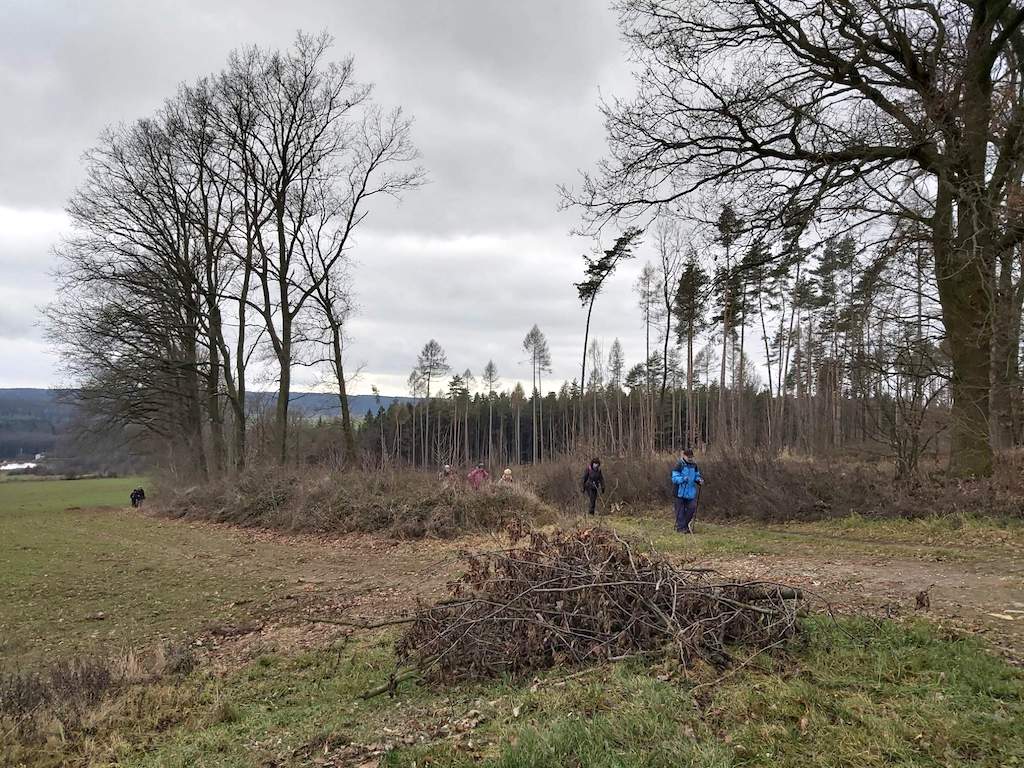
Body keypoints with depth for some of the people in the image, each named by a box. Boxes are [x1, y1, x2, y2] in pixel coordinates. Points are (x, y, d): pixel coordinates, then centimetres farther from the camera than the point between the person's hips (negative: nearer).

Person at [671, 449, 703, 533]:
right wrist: (683, 479, -30)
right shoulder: (679, 465, -10)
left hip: (691, 492, 5)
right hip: (681, 492, -5)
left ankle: (687, 526, 20)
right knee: (680, 510, 1)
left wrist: (699, 480, -4)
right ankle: (680, 527, 10)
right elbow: (674, 478, -14)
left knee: (692, 508, 5)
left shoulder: (694, 465, 7)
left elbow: (697, 475, 18)